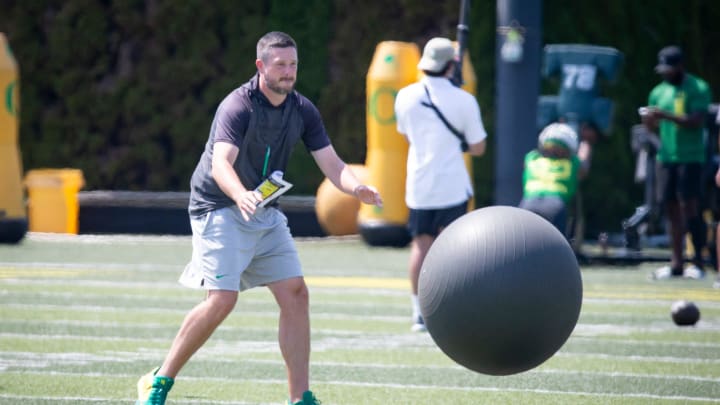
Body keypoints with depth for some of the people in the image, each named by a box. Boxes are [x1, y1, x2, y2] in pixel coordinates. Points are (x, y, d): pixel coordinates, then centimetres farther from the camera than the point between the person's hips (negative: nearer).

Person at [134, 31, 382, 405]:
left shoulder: (302, 111, 1)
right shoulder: (238, 106, -20)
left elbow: (330, 163, -3)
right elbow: (221, 163, -34)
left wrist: (355, 187, -25)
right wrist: (241, 196, -55)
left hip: (266, 215, 7)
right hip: (220, 209, -7)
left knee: (295, 294, -3)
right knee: (222, 299, -18)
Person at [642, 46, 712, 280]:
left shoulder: (697, 89, -4)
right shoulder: (659, 92, 15)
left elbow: (696, 122, -16)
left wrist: (666, 116, -24)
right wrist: (649, 122, -6)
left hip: (690, 157, -6)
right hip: (666, 156, 6)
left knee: (689, 206, -10)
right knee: (671, 208, 3)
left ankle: (698, 262, -6)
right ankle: (676, 263, 5)